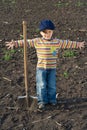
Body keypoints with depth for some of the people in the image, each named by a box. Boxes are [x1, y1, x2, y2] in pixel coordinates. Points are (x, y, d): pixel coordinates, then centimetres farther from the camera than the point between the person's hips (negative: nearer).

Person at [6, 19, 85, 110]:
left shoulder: (57, 42, 0)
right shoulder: (37, 41, -6)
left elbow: (68, 43, 9)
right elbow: (26, 42, -5)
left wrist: (78, 44, 14)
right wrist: (15, 43, -12)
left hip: (52, 68, 2)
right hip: (41, 68, -2)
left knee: (52, 85, 9)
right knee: (41, 85, 0)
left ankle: (51, 99, 27)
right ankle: (42, 101, 12)